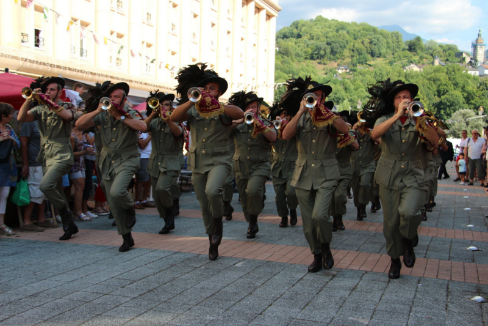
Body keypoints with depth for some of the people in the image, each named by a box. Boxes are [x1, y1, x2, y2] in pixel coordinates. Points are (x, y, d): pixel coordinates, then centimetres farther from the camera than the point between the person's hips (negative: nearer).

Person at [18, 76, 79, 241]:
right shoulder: (40, 109, 12)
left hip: (62, 156, -6)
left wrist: (48, 101, -28)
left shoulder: (66, 107, -1)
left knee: (45, 185, -25)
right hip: (46, 157, 6)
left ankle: (65, 213, -5)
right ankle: (70, 225, 20)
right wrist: (29, 99, -13)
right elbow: (21, 118, -2)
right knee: (56, 192, 9)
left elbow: (68, 116, -26)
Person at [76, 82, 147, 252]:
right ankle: (127, 238, 20)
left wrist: (120, 117, -21)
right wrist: (98, 111, -16)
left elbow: (143, 127, -25)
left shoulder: (130, 114, -3)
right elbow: (79, 124, -7)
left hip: (127, 160, -4)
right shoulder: (103, 115, 4)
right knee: (114, 205, 6)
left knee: (116, 192, -29)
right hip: (107, 161, 4)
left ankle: (130, 209, 5)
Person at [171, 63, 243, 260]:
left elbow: (239, 114, -24)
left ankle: (218, 221, -3)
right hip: (198, 164, 4)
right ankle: (213, 242, 28)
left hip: (219, 161, -4)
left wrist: (215, 105, -42)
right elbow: (174, 117, -11)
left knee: (212, 191, -32)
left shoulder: (223, 111, -2)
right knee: (205, 207, 10)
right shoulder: (193, 111, 7)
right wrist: (192, 101, -26)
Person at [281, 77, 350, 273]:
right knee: (308, 222, 7)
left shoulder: (330, 117, 5)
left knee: (319, 215, -20)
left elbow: (345, 129, -18)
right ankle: (317, 256, 25)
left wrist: (324, 111, -22)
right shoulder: (301, 118, 10)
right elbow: (286, 135, -10)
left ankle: (326, 247, 8)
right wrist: (301, 111, -14)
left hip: (326, 175, -3)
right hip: (303, 176, 3)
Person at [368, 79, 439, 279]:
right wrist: (398, 115, -26)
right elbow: (374, 135, -21)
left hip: (413, 176, -1)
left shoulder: (417, 121, 4)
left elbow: (435, 141, -13)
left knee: (408, 212, -25)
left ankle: (409, 242, 7)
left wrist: (420, 120, -26)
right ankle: (395, 259, 26)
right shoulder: (385, 120, 3)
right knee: (391, 221, 5)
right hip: (389, 177, 1)